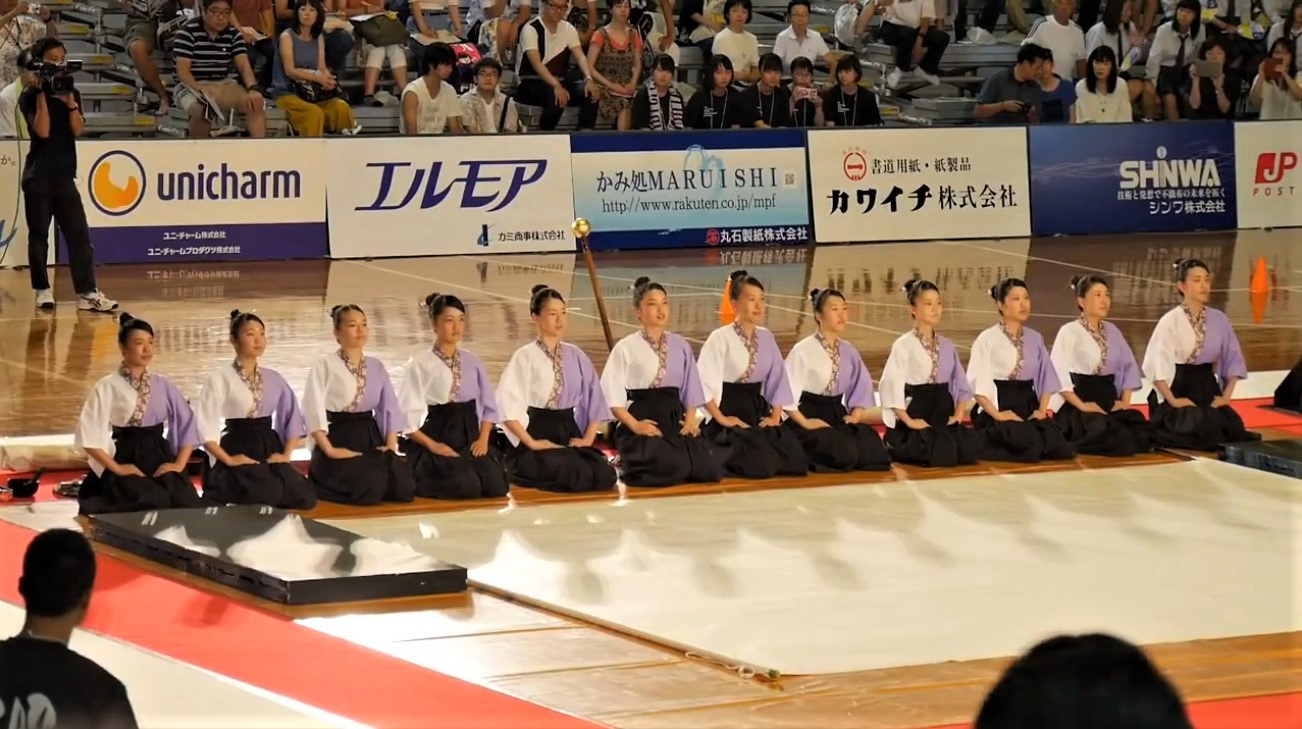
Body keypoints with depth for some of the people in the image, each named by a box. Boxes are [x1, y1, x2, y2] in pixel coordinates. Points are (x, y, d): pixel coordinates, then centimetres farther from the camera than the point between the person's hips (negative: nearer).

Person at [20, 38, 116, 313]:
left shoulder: (71, 93, 11)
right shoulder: (29, 96, -3)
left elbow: (78, 130, -1)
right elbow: (42, 131, -17)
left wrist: (69, 100, -10)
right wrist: (42, 94, -16)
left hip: (64, 174, 4)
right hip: (38, 175, -4)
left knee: (79, 233, -3)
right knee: (39, 235, 3)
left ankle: (87, 293, -5)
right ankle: (43, 290, 11)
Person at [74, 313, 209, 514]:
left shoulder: (163, 386, 10)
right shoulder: (106, 388, -2)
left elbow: (187, 425, 14)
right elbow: (89, 436, -6)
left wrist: (179, 464, 2)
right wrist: (116, 468, -11)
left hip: (160, 458, 4)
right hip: (126, 460, -4)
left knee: (187, 507, -24)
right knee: (150, 503, -32)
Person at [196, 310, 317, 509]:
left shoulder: (273, 378, 14)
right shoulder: (220, 378, -4)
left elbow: (293, 418, 18)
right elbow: (204, 425, -10)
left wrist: (286, 454, 4)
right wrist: (227, 460, -14)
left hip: (270, 448, 5)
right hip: (238, 450, -5)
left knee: (304, 495, -19)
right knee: (264, 494, -33)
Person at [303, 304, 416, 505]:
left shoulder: (376, 366, 14)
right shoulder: (325, 365, -4)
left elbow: (390, 407, 12)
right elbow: (314, 410, -13)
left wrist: (391, 445, -1)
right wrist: (329, 450, -19)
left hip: (370, 437, 5)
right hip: (338, 438, -5)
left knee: (404, 487, -18)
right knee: (370, 488, -30)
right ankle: (320, 485, -1)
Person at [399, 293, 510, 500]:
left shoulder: (472, 362, 9)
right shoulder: (421, 365, -5)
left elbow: (489, 405, 12)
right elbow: (406, 415, -8)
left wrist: (483, 438, -3)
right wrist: (432, 446, -15)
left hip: (471, 436, 4)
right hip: (438, 437, -4)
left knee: (496, 485, -20)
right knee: (467, 486, -27)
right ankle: (421, 481, 2)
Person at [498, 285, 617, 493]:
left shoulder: (575, 356, 9)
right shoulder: (525, 357, -8)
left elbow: (595, 397, 14)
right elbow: (506, 404, -16)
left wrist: (588, 438, 2)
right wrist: (531, 443, -19)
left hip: (569, 432, 6)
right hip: (538, 433, -6)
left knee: (605, 476, -18)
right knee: (580, 477, -29)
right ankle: (523, 471, -2)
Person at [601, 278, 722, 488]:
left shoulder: (680, 345, 13)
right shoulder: (626, 348, -3)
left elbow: (690, 388, 16)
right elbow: (612, 395, -7)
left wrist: (690, 420, 0)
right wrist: (634, 425, -17)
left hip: (675, 417, 5)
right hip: (642, 419, -5)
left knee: (707, 468, -16)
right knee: (671, 467, -29)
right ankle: (630, 465, 5)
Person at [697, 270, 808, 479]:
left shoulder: (766, 337, 9)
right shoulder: (721, 338, -11)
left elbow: (778, 378, 12)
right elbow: (703, 382, -15)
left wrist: (775, 416, 1)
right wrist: (721, 419, -17)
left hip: (758, 409, 6)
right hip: (730, 410, -6)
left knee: (792, 457, -11)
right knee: (758, 462, -26)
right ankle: (722, 460, 6)